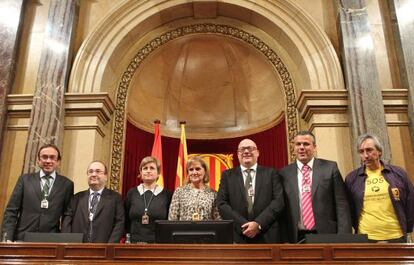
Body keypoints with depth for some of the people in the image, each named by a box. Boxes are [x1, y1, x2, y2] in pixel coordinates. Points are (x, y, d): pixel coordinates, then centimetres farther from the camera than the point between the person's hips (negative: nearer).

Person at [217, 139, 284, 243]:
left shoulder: (271, 173, 7)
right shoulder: (227, 175, 8)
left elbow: (279, 201, -2)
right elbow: (221, 204, 0)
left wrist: (259, 224, -13)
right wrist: (243, 225, -12)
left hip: (267, 236, 0)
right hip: (237, 236, 0)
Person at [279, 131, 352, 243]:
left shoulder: (330, 168, 1)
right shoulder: (284, 173, 4)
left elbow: (341, 203, -1)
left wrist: (343, 237, -8)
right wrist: (284, 239, 0)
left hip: (327, 235, -1)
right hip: (296, 238, 1)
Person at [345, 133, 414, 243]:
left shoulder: (398, 173, 3)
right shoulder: (351, 178, 2)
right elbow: (348, 207, 8)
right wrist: (358, 228, 4)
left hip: (396, 237, 1)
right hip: (365, 238, 0)